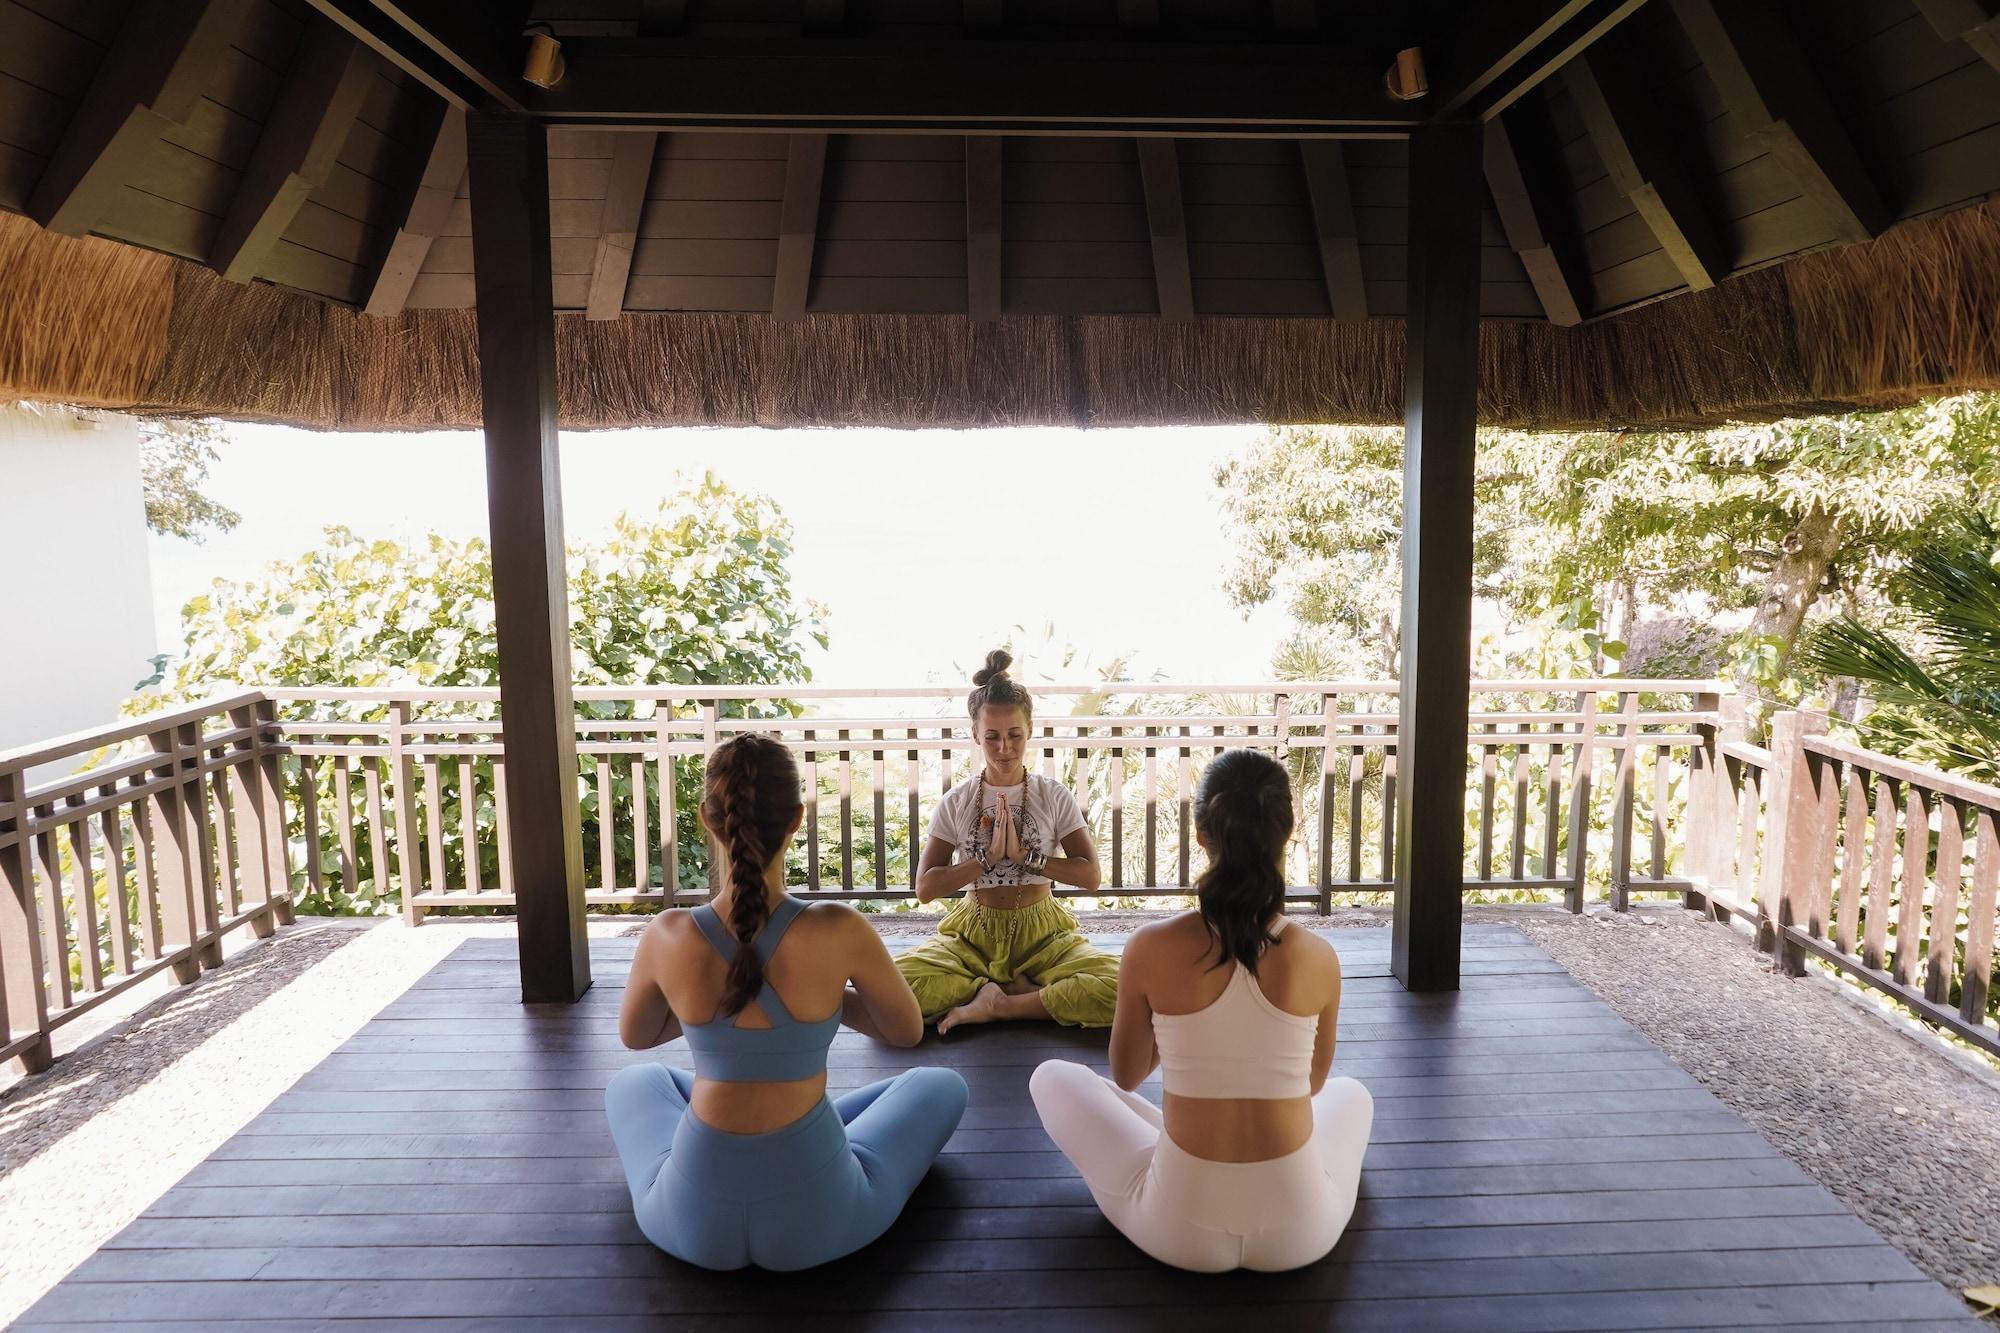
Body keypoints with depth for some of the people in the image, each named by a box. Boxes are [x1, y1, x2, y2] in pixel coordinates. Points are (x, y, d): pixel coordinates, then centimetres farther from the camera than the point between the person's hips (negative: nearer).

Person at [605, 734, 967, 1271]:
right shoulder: (840, 930, -20)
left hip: (694, 1221, 3)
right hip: (814, 1216, -2)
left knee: (632, 1083, 34)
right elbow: (908, 1031, -1)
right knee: (941, 1086, 26)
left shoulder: (667, 936, -14)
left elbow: (633, 1036, 9)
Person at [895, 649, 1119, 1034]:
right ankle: (1021, 990, -14)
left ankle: (992, 1004, -16)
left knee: (1115, 988, -29)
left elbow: (1090, 874, -6)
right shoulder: (956, 803, 0)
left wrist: (1024, 855, -16)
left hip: (1042, 932, 0)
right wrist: (988, 857, -17)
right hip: (973, 933, 0)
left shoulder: (1054, 797, 0)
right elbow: (925, 888, -6)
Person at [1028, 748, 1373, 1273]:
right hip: (1299, 1228, 3)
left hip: (1181, 1228, -2)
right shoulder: (1320, 958, -10)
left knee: (1052, 1077, 21)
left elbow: (1126, 1076, 4)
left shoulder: (1150, 949, -14)